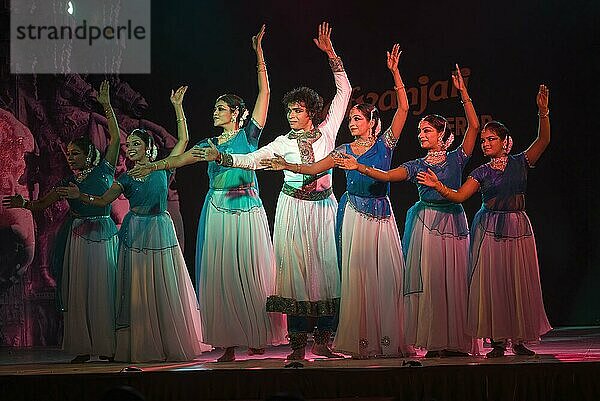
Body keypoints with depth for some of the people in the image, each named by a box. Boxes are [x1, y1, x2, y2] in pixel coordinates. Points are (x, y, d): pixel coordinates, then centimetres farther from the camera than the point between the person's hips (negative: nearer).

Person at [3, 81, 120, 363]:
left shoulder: (103, 170, 4)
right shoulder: (67, 183, 12)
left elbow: (115, 138, 0)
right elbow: (41, 204, 11)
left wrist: (106, 105, -2)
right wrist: (22, 203, -9)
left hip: (103, 235, -3)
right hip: (78, 238, 3)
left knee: (104, 289, -4)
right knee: (78, 290, -1)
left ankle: (108, 345, -2)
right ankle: (82, 347, 1)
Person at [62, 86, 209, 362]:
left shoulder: (162, 169, 5)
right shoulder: (126, 178, 10)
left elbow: (183, 139, 1)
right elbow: (103, 200, 2)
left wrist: (178, 106, -3)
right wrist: (80, 196, -14)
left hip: (160, 231, -2)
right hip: (135, 233, 2)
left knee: (165, 288, -1)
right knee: (137, 290, -1)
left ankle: (171, 344, 5)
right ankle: (142, 347, 2)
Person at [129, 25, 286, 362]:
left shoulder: (248, 135, 3)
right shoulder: (210, 144, 16)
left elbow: (264, 93, -3)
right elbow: (180, 159, 10)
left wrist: (259, 54, -7)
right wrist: (152, 166, -5)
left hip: (247, 210, -4)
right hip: (217, 213, 4)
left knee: (250, 273, -3)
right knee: (221, 275, -1)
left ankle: (258, 335, 4)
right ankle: (230, 342, 1)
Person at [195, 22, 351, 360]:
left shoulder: (327, 131, 5)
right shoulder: (283, 142, 7)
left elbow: (344, 92, 6)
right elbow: (253, 160, 3)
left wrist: (332, 54, 2)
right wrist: (220, 156, -10)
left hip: (324, 207, 0)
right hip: (294, 207, 0)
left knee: (326, 266, -3)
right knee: (295, 267, -5)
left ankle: (323, 339, 0)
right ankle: (298, 341, -5)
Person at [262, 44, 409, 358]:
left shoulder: (385, 143, 5)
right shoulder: (345, 150, 10)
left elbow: (403, 108, -3)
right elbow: (314, 168, 7)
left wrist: (395, 73, -10)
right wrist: (286, 166, -8)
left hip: (381, 214, -1)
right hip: (354, 214, 1)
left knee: (386, 274, -4)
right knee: (356, 274, -4)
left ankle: (387, 339, 1)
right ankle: (361, 340, -2)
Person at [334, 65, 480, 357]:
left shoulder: (456, 158, 8)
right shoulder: (417, 166, 12)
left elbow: (474, 126, 0)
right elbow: (387, 175, -2)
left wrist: (463, 93, -6)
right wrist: (358, 167, -14)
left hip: (453, 222, 0)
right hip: (426, 222, 1)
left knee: (454, 281, -2)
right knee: (428, 280, -7)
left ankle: (455, 341, 1)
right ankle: (433, 342, -6)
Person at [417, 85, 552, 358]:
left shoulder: (519, 163, 6)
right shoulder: (481, 173, 7)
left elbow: (543, 140, -6)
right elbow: (459, 196, -2)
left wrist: (543, 113, -20)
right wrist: (438, 186, -19)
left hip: (517, 227, 0)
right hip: (489, 229, 0)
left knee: (520, 281, -1)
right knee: (491, 282, -5)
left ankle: (520, 339, 5)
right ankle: (498, 341, -1)